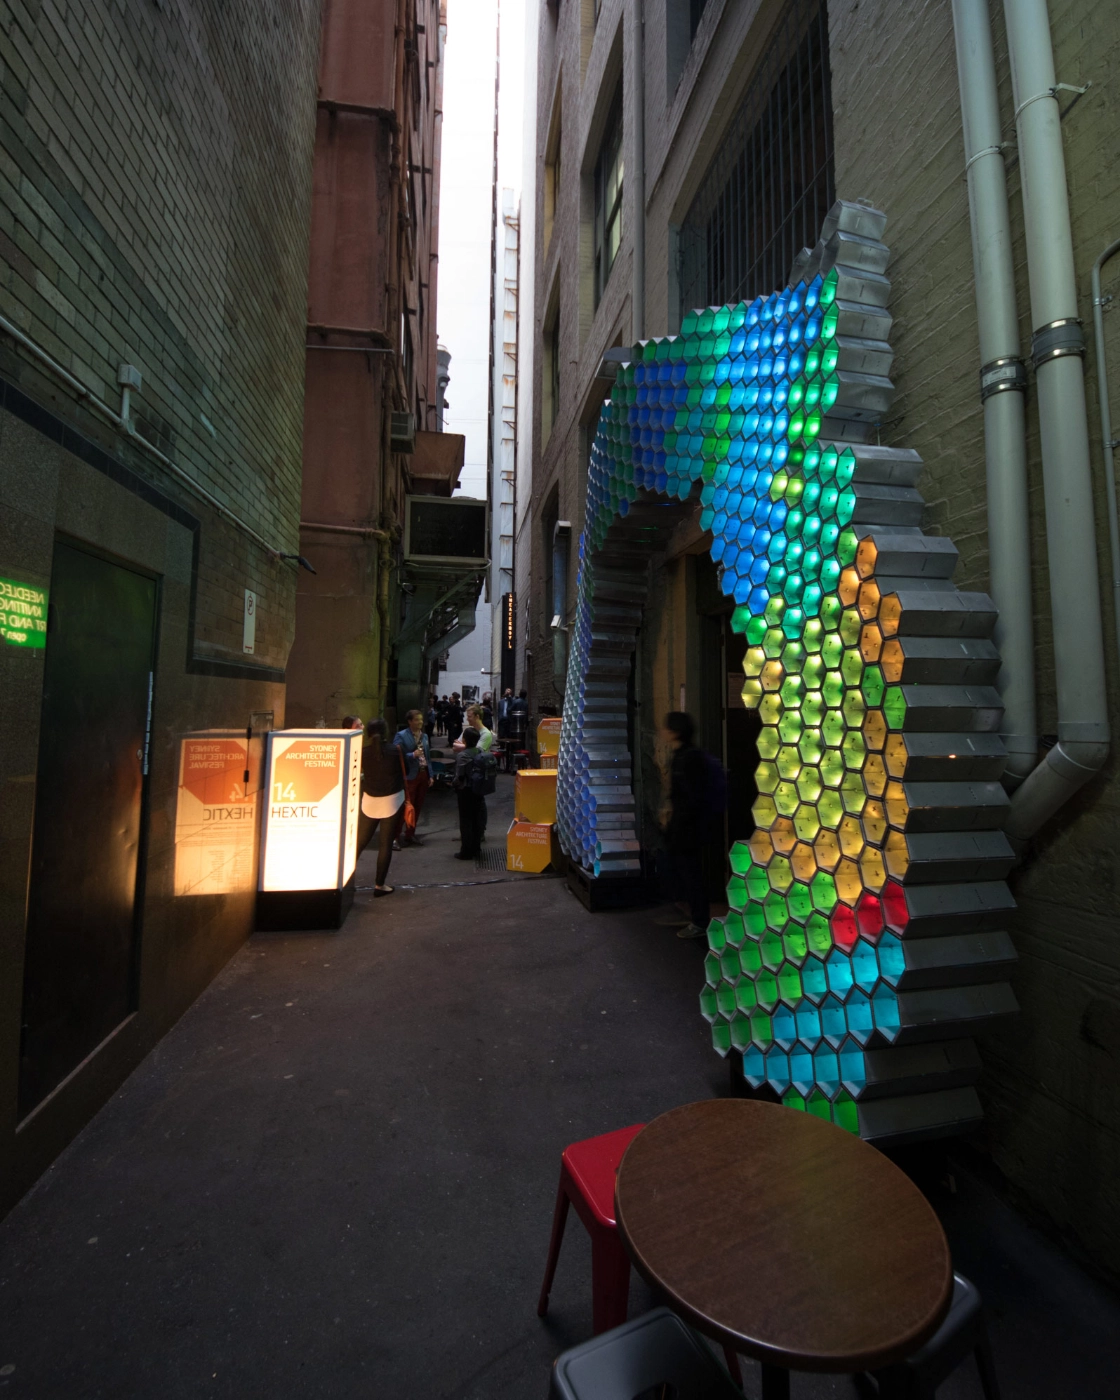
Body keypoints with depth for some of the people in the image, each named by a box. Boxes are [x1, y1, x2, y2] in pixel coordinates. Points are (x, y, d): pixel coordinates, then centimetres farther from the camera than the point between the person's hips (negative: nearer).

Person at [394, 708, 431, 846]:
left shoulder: (424, 736, 12)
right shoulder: (401, 736, -9)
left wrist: (430, 775, 12)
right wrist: (412, 755, -25)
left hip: (423, 775, 7)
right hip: (409, 776, -7)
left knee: (417, 807, 13)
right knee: (406, 807, -2)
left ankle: (410, 834, 26)